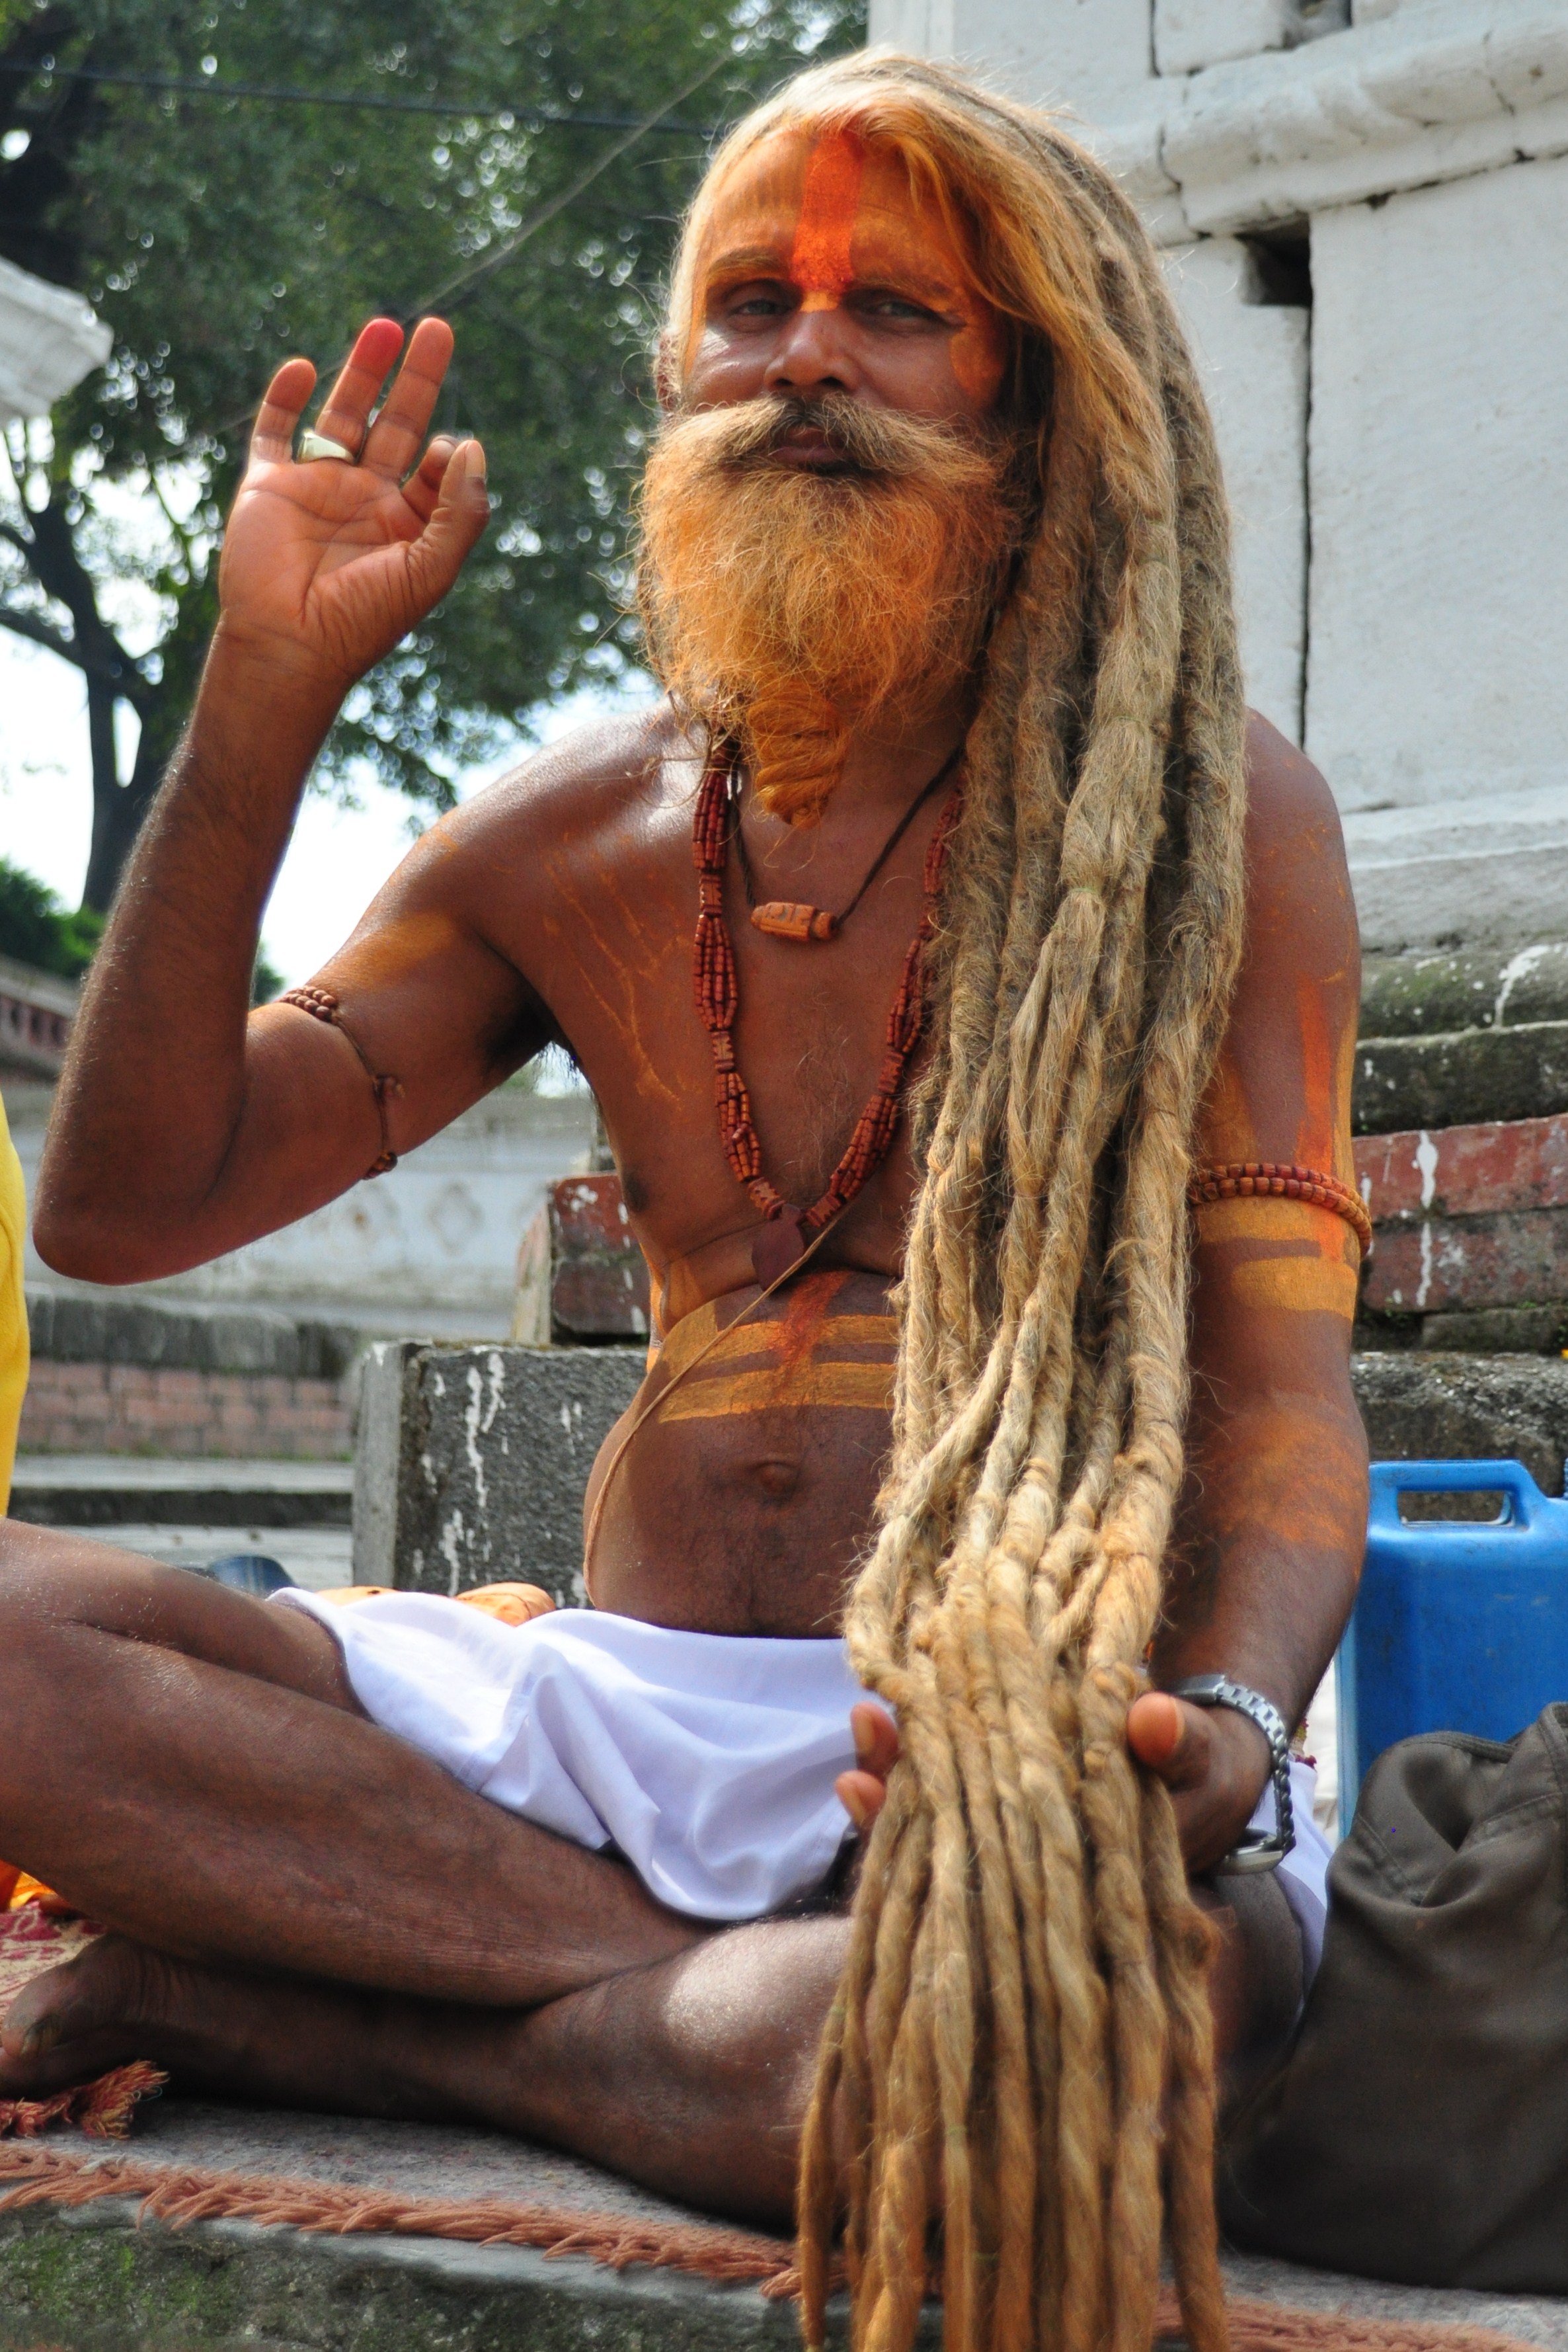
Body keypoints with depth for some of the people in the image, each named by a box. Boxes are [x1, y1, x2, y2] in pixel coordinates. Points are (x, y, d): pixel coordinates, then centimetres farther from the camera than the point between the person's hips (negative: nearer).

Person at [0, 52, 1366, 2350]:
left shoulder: (1207, 815, 1)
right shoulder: (572, 839, 12)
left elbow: (1279, 1382, -6)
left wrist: (1225, 1731, -29)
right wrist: (264, 697, 0)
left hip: (1034, 1742, -2)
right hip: (614, 1707, 3)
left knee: (1100, 2008, -40)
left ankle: (251, 2005, -19)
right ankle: (682, 1986, -20)